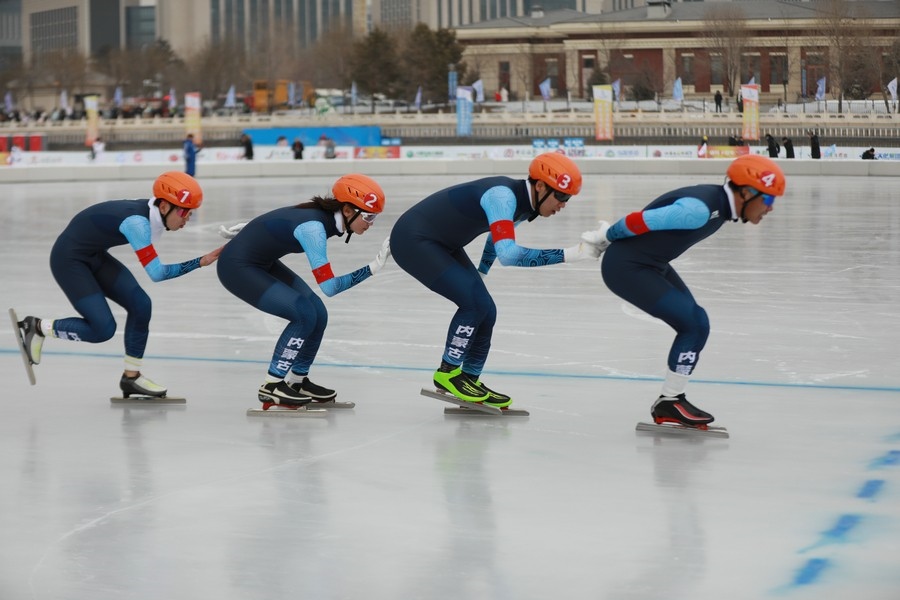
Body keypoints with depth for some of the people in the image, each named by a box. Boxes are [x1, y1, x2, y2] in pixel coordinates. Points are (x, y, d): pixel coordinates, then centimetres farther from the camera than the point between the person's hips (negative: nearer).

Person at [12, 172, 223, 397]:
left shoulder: (153, 215, -5)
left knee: (140, 304, -4)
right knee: (103, 329, -13)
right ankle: (36, 327, 7)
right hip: (69, 260, -9)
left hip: (94, 257, 9)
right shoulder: (137, 221, -31)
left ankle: (131, 377, 9)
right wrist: (199, 262, -30)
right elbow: (156, 273, -31)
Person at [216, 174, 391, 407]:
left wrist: (251, 231, 27)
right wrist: (371, 269, -33)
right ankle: (272, 387, -7)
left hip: (262, 263, 9)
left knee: (317, 315, 2)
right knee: (304, 314, -17)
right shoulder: (313, 227, -31)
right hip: (238, 267, -9)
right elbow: (328, 286, -32)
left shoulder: (327, 216, -4)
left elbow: (282, 221, 14)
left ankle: (297, 381, 20)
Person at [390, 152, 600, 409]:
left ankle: (470, 379, 19)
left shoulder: (523, 204, 1)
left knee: (485, 311, 5)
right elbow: (507, 253, -40)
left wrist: (480, 274, 36)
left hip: (442, 244, 9)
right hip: (413, 240, -9)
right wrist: (568, 254, -40)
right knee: (474, 302, -17)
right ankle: (448, 372, -1)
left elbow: (497, 238, 22)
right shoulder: (503, 196, -28)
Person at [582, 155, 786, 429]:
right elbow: (639, 221, -24)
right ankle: (668, 404, 0)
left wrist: (611, 236, 16)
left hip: (651, 263, 10)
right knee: (695, 324, -11)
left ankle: (670, 401, 16)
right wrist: (605, 237, -6)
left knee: (695, 323, 8)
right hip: (626, 268, -10)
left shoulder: (720, 204, 3)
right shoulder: (698, 209, -28)